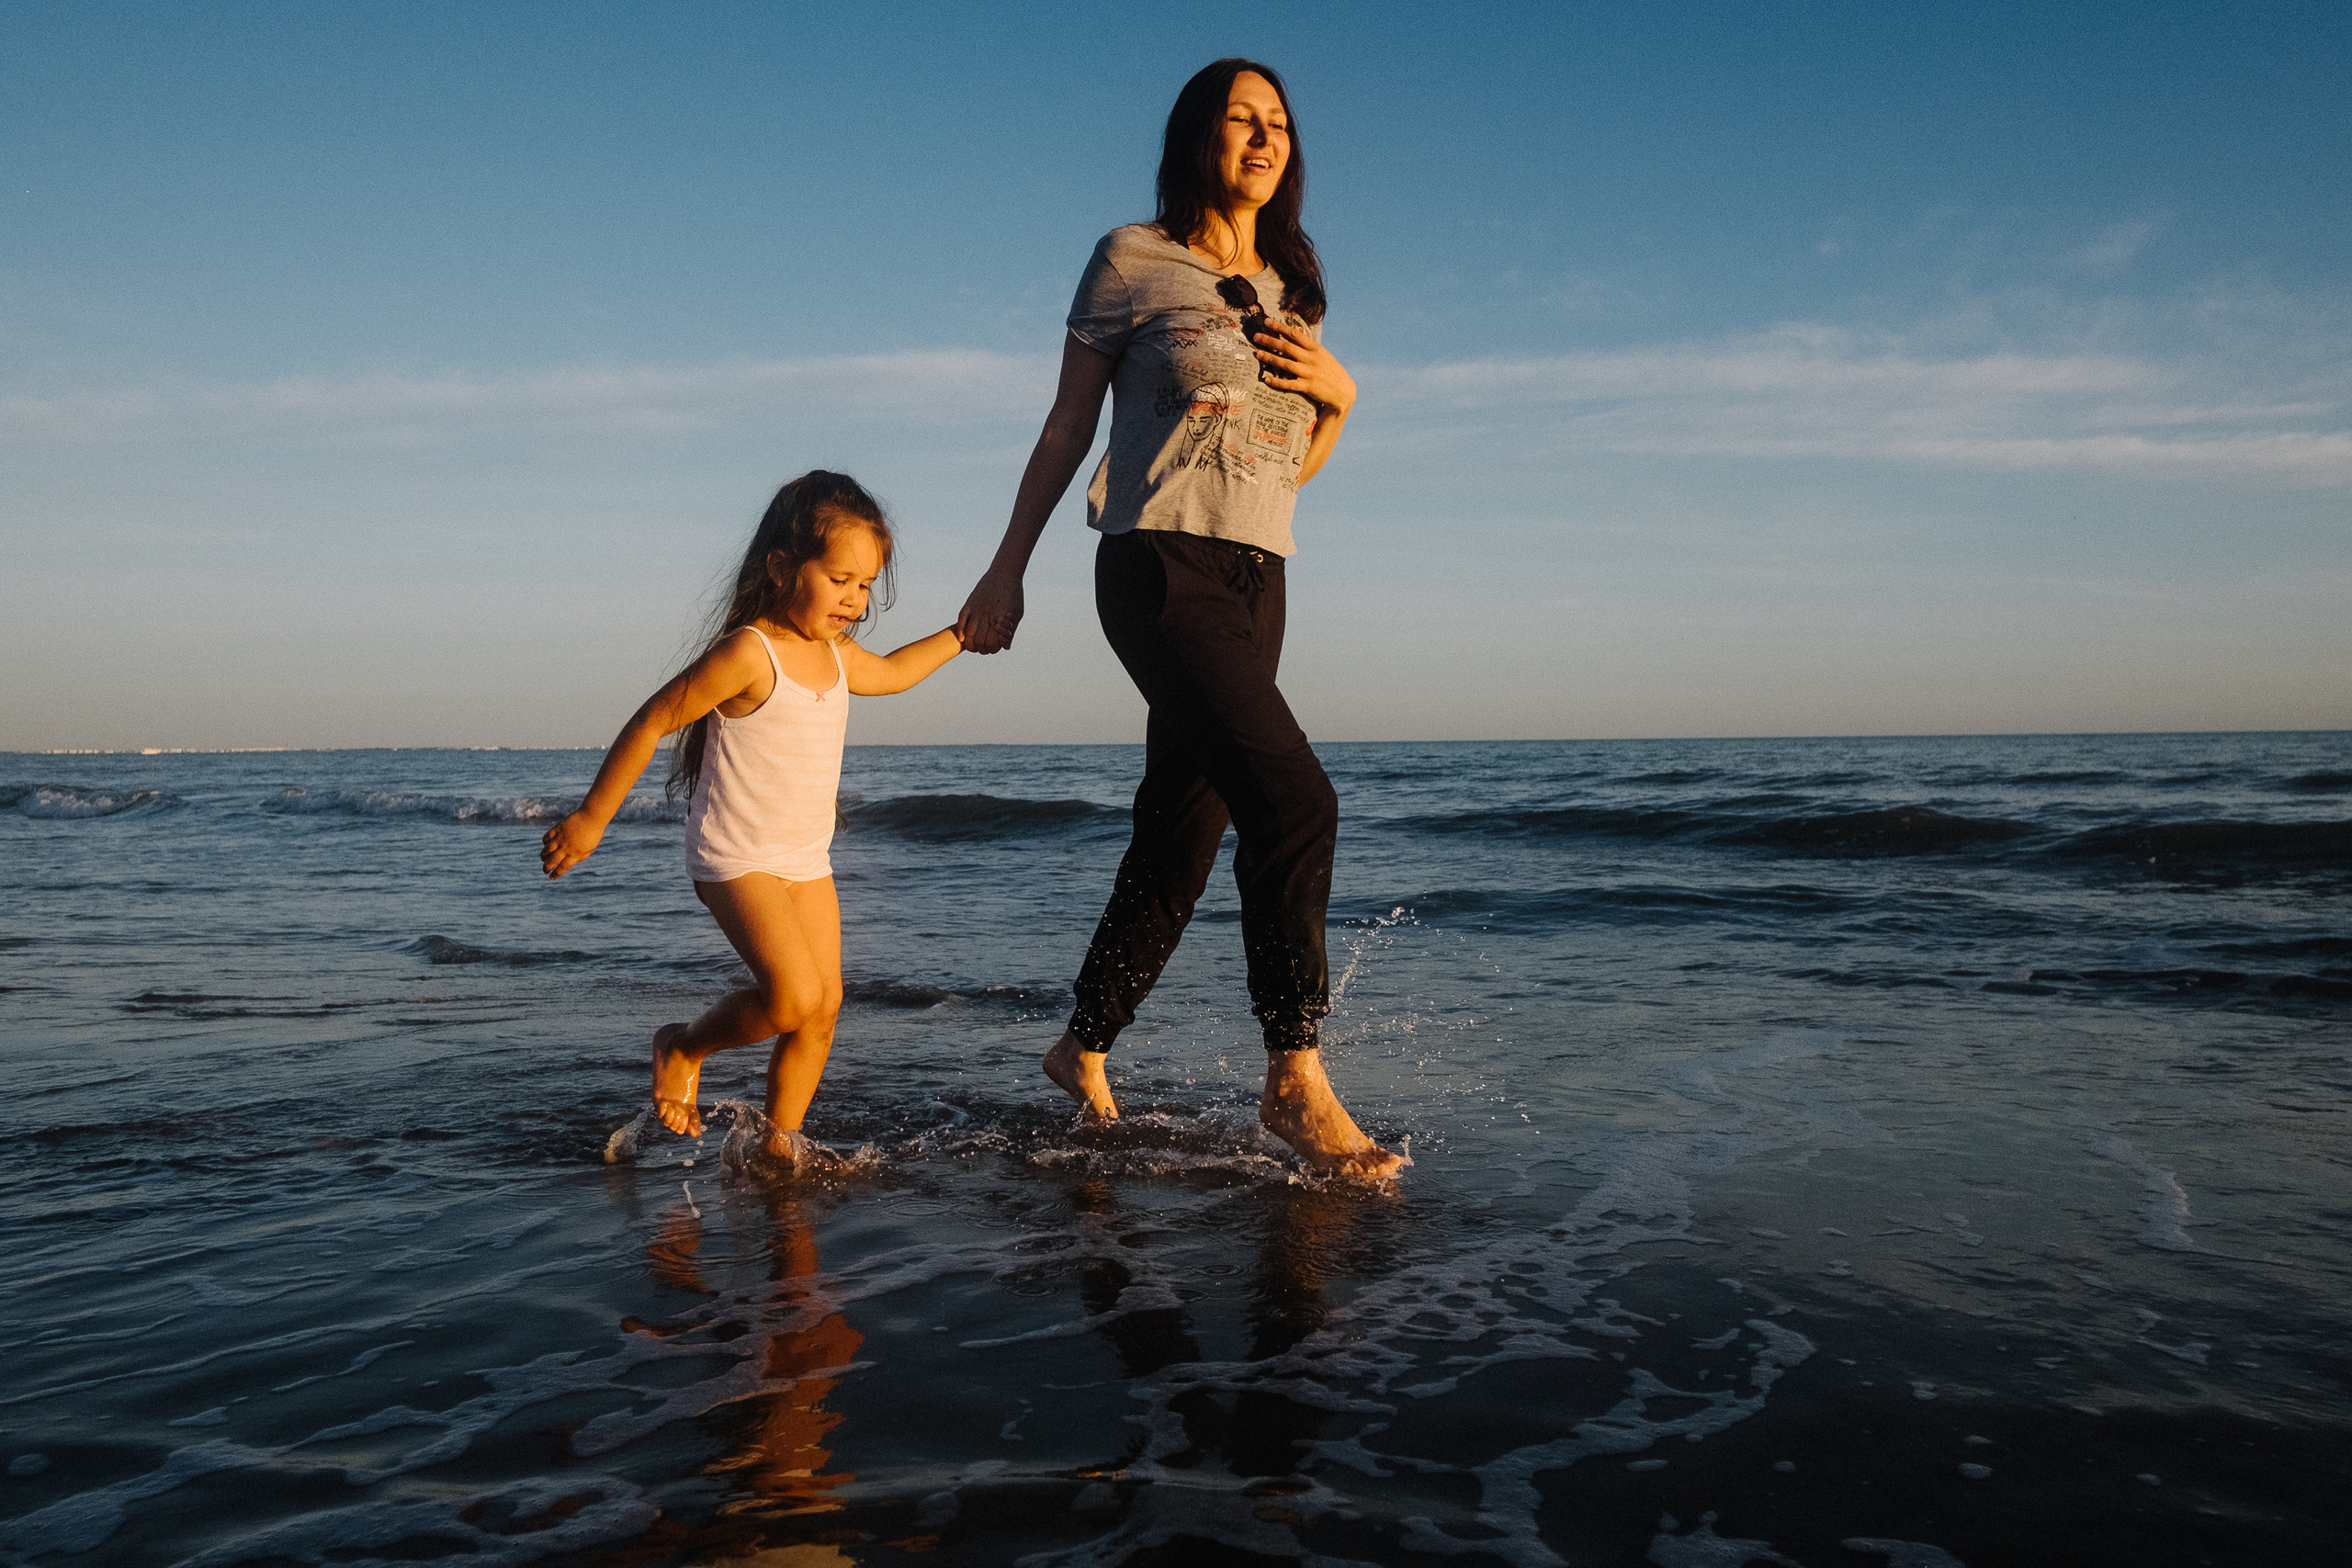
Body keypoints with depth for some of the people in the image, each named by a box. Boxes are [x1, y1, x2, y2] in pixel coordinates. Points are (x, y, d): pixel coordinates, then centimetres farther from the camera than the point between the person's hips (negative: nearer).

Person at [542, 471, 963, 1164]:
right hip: (737, 859, -8)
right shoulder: (748, 653, -19)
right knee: (793, 997, -21)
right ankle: (684, 1046, 6)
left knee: (825, 1005, 5)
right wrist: (591, 819, -11)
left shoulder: (837, 655, 7)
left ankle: (780, 1138, 19)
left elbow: (891, 674, 31)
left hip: (807, 861, 8)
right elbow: (651, 723, -15)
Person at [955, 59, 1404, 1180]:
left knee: (1180, 835, 7)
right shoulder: (1133, 262, 2)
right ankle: (1295, 1080, -13)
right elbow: (1066, 429, 5)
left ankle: (1082, 1050, 23)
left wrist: (1339, 392, 3)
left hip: (1256, 582, 6)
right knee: (1293, 798, -21)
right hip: (1159, 568, -6)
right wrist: (1008, 570, 4)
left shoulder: (1289, 289, 19)